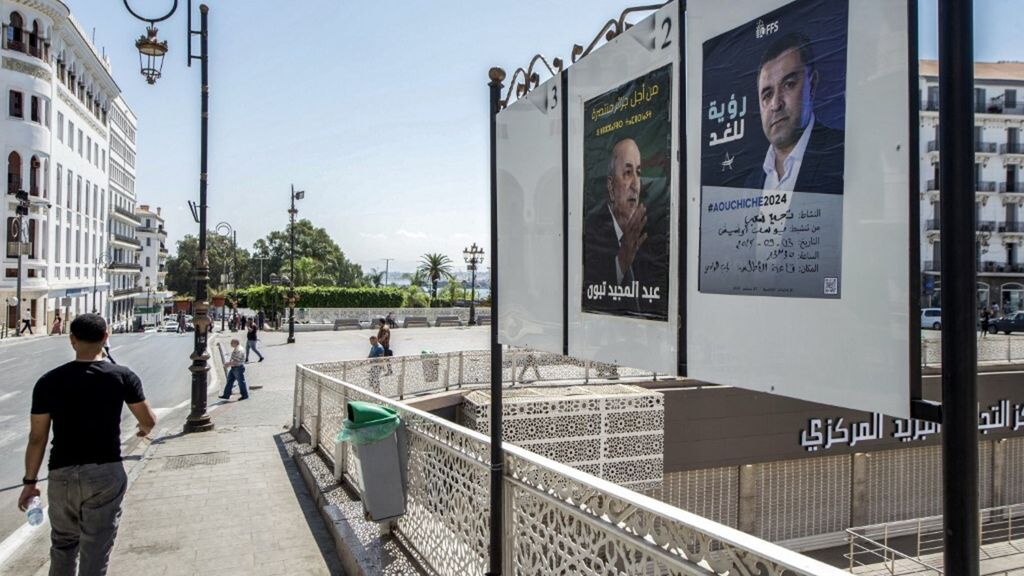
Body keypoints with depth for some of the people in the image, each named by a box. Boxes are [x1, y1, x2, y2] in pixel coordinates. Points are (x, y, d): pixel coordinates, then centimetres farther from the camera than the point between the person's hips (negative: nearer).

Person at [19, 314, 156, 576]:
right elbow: (149, 421, -1)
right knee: (95, 552, 5)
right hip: (105, 474, -2)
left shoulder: (49, 381, -3)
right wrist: (145, 430, 22)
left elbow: (37, 437, -1)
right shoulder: (123, 377, -7)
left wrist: (30, 481, 8)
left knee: (62, 546, 22)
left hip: (62, 475, 2)